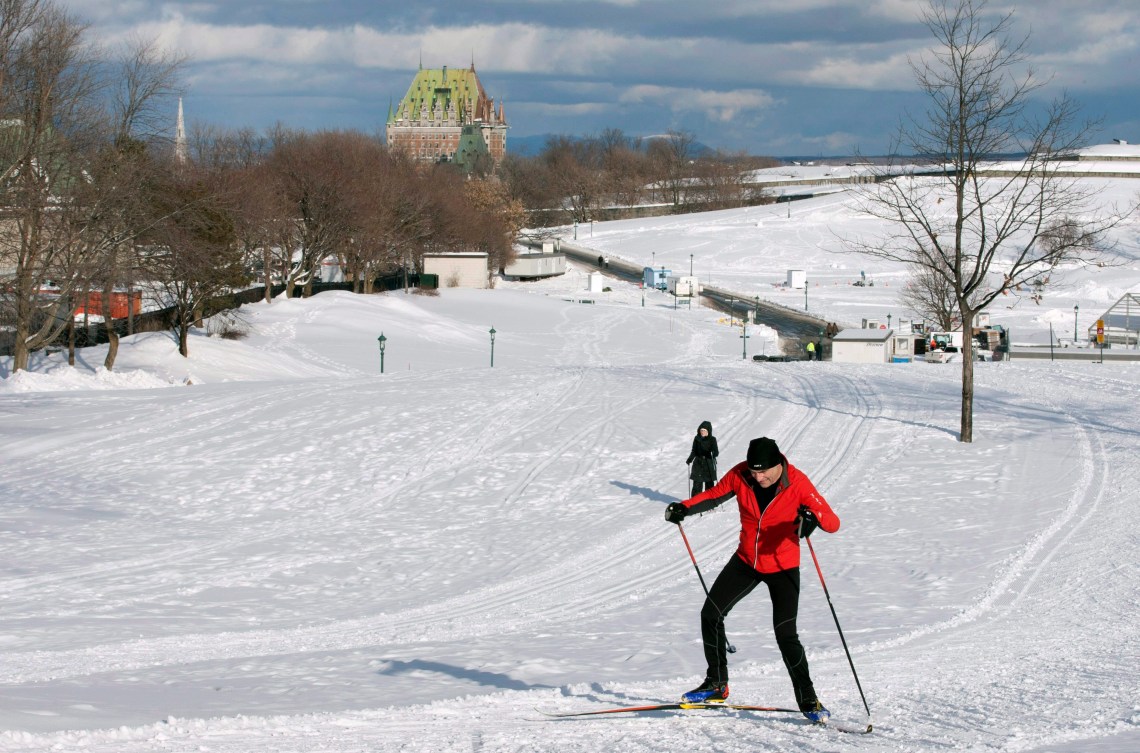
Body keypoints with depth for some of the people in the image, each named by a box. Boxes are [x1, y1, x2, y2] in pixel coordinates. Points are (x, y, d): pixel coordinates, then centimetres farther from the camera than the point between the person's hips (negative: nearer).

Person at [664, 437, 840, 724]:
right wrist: (685, 507, -11)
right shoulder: (740, 475, -13)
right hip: (747, 561, 5)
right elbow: (714, 495, 7)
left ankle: (808, 700, 1)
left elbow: (833, 523, -23)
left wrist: (813, 518, -46)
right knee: (710, 614, 1)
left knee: (785, 634, -13)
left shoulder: (797, 483, -22)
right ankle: (716, 684, 18)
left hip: (782, 567, -4)